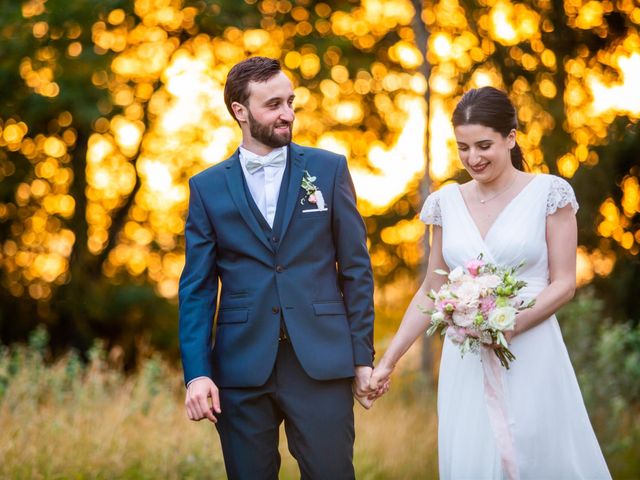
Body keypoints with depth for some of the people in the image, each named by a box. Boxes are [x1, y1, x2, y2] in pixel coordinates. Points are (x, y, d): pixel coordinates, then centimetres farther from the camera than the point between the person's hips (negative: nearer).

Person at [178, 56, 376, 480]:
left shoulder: (329, 169, 5)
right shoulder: (208, 187, 6)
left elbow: (356, 267, 5)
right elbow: (197, 288, 5)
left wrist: (363, 355, 1)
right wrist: (197, 372, -4)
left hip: (322, 362, -1)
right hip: (242, 367, 1)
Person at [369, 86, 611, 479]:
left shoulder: (549, 192, -3)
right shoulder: (448, 202, 7)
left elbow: (564, 284, -5)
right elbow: (432, 291, 11)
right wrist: (388, 361, 6)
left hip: (531, 358, -3)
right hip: (466, 362, 3)